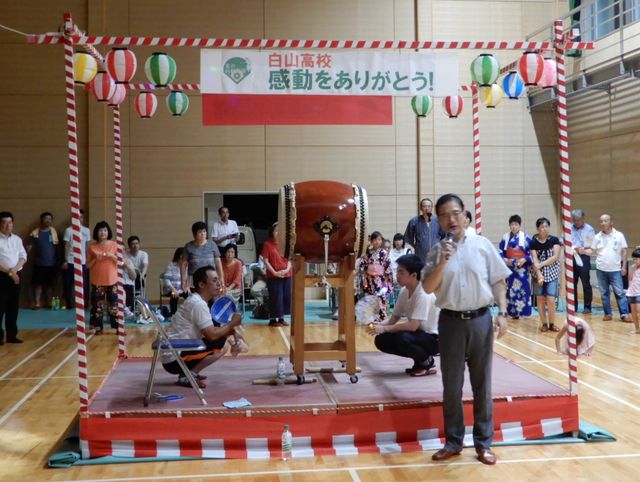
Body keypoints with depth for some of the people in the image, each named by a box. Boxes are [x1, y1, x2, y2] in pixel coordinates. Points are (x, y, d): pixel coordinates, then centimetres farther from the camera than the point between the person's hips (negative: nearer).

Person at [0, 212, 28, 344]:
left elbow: (23, 256, 8)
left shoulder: (17, 239, 11)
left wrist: (15, 269, -9)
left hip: (16, 276, 5)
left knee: (13, 307, 9)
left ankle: (12, 335, 16)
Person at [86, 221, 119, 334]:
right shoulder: (91, 247, 1)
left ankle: (117, 327, 7)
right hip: (97, 281, 0)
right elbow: (88, 265, 3)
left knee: (114, 304, 2)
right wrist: (95, 259, -14)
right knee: (97, 305, 1)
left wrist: (112, 256, -13)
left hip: (112, 280, 0)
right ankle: (97, 328, 7)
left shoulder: (114, 245, 2)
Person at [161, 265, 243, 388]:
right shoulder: (198, 304, -17)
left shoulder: (195, 300, 13)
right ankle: (187, 376, -9)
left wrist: (230, 330, 2)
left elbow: (211, 331, 19)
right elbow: (212, 335, -21)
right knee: (221, 344, -16)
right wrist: (232, 324, -5)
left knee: (222, 337, 16)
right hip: (175, 359, -10)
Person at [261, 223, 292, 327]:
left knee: (286, 297, 5)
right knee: (275, 298, -4)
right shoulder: (267, 244, -2)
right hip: (273, 276, -5)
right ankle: (272, 319, 5)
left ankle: (281, 318, 16)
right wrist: (274, 272, -13)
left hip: (287, 275, 5)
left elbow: (290, 259, 11)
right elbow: (265, 261, -5)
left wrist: (287, 269, -7)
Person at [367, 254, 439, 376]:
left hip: (433, 339, -8)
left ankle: (427, 362, -5)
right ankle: (419, 359, 7)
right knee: (381, 340, -7)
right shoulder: (404, 291, 0)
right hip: (418, 334, 8)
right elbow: (393, 319, 7)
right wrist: (378, 326, -14)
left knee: (402, 338, -34)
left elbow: (413, 326, -32)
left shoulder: (423, 294, -24)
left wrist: (384, 328, -26)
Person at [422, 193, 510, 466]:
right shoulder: (437, 252, 2)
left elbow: (498, 281, 4)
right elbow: (428, 288, -5)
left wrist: (502, 313, -4)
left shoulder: (482, 245, 1)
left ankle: (483, 443, 19)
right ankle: (453, 441, 21)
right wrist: (442, 262, -17)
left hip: (480, 319, 0)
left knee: (482, 384, 7)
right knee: (452, 385, 8)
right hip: (451, 321, 1)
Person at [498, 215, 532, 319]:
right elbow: (500, 252, 9)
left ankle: (522, 311, -1)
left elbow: (531, 253, -1)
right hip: (509, 268, 3)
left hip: (522, 268, -3)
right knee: (509, 289, 2)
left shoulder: (526, 237, -3)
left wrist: (524, 260, -16)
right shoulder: (505, 238, 6)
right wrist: (504, 260, -8)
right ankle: (512, 312, 8)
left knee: (522, 289, -6)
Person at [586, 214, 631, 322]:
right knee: (604, 293, 8)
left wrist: (624, 266, -2)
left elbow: (624, 251, 2)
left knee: (619, 292, -5)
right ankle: (608, 314, 16)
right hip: (601, 270, 3)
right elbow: (592, 250, 8)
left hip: (615, 270, -3)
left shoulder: (619, 235, -1)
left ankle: (624, 314, -3)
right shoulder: (597, 237, 4)